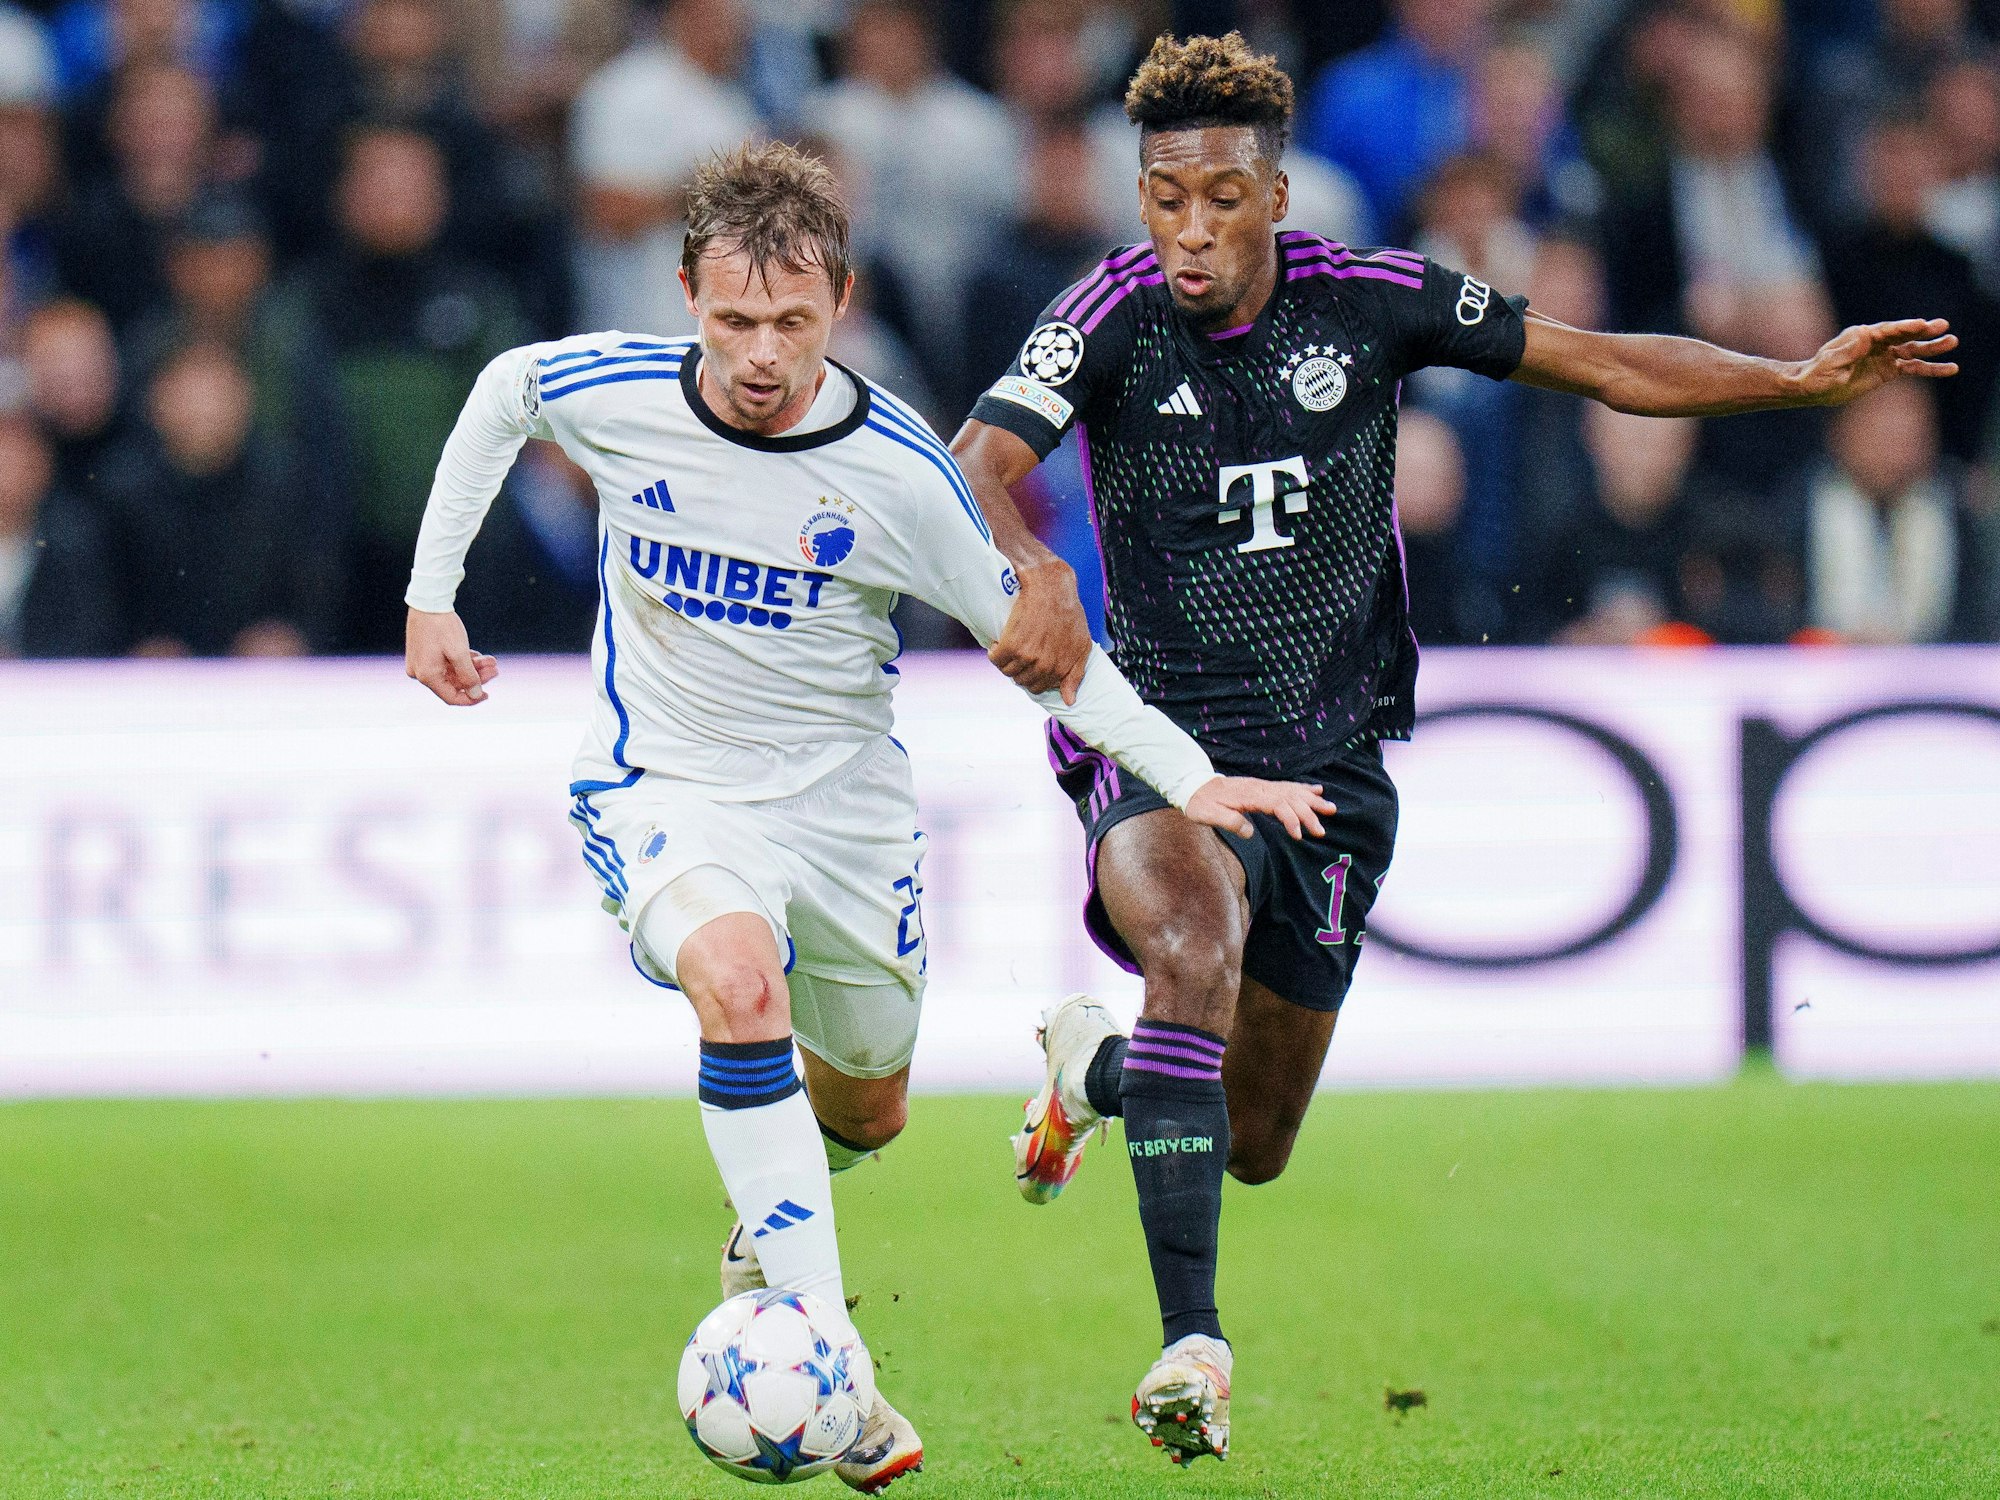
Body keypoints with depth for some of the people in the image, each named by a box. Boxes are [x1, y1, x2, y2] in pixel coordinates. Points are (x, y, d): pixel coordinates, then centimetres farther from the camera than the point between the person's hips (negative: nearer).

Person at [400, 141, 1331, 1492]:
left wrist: (1189, 776, -16)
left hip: (844, 801, 2)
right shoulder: (611, 393, -16)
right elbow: (501, 392, 8)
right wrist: (432, 594, 9)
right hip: (668, 787, -2)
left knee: (868, 1107, 17)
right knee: (740, 979, -33)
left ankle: (772, 1218, 56)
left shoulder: (897, 470, -17)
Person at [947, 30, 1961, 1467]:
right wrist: (1033, 573, -48)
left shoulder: (1370, 301, -5)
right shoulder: (1112, 317, -12)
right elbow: (976, 470, -26)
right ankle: (1192, 1347, -35)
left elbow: (1598, 361, 1)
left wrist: (1799, 379, -8)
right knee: (1197, 947, -36)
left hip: (1334, 766, 3)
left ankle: (1095, 1066, 47)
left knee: (1253, 1146, 11)